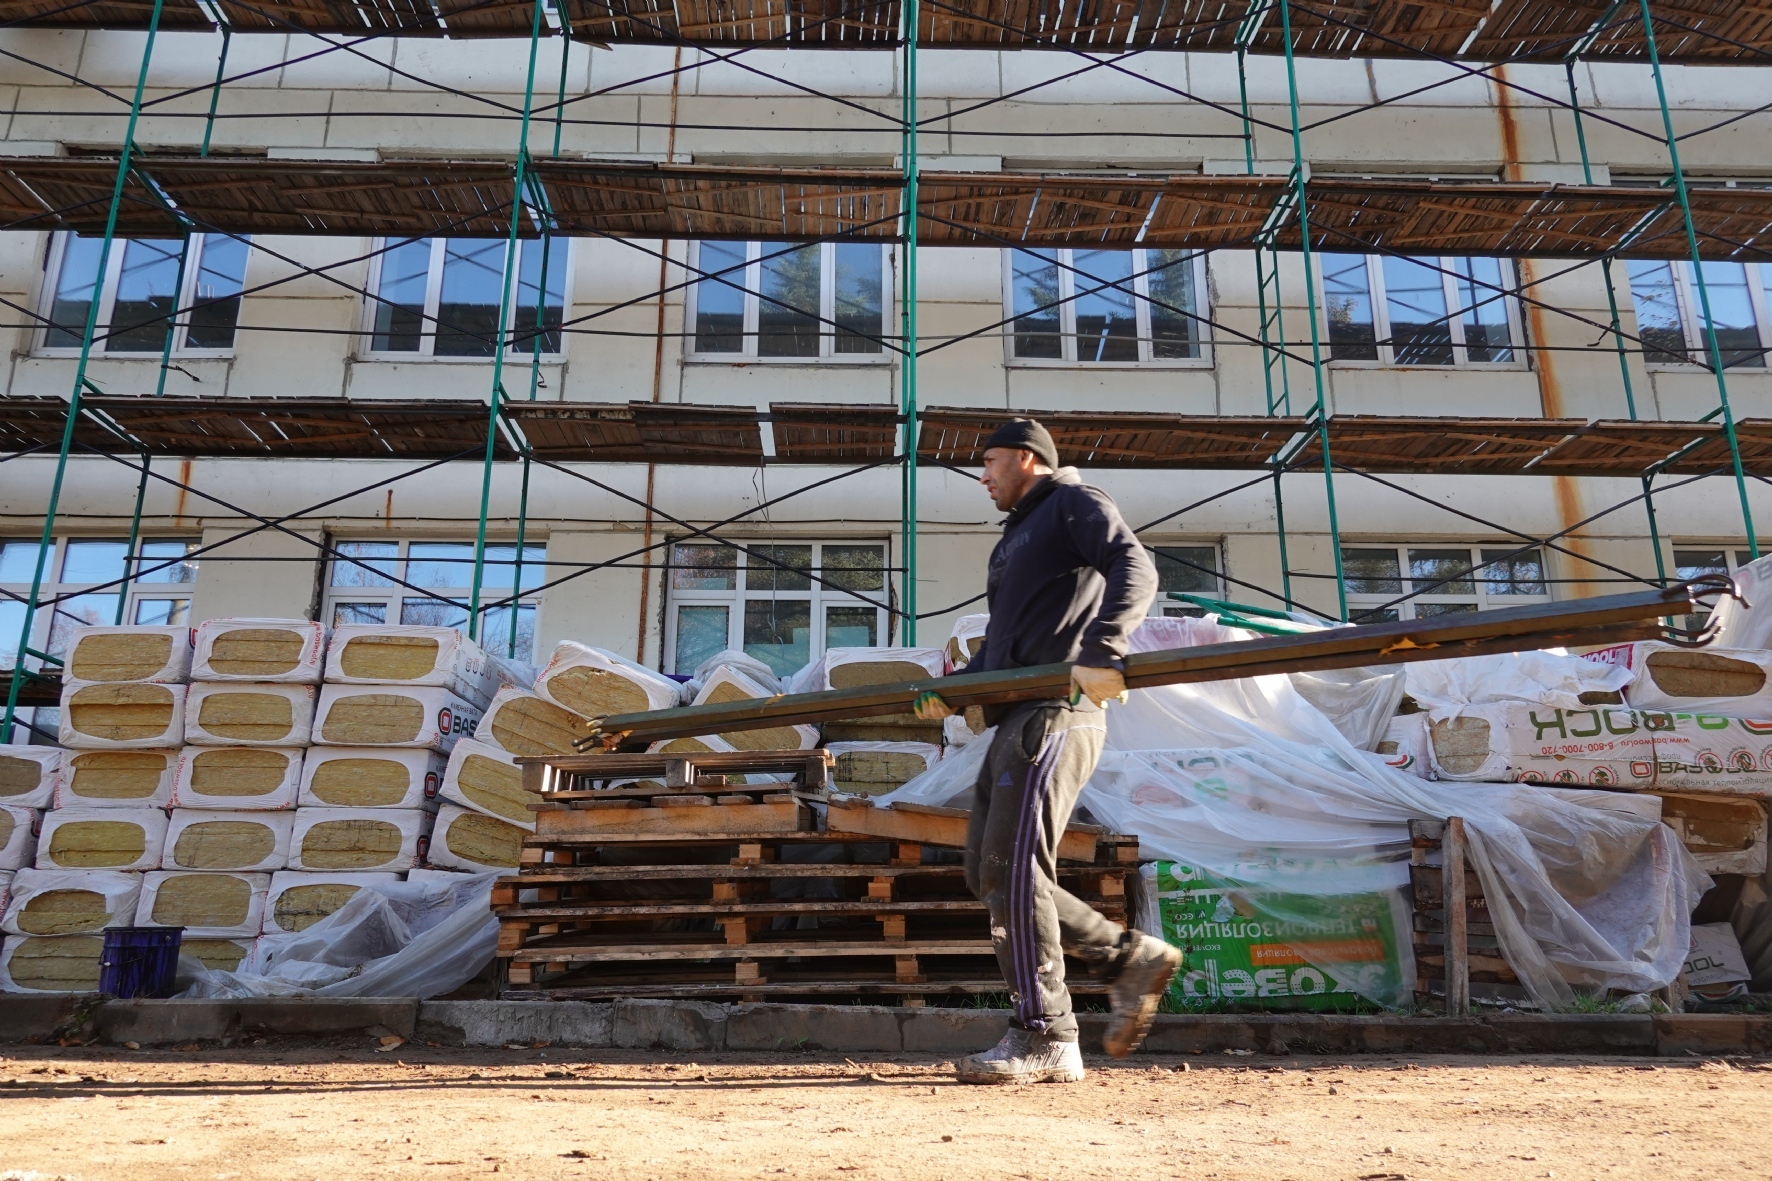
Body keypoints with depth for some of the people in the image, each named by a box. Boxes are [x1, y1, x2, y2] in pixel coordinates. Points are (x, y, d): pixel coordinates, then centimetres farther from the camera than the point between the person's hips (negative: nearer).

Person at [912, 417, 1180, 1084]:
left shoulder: (1073, 503, 2)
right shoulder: (1016, 537, 31)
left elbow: (1134, 569, -16)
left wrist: (1100, 652, -30)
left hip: (1056, 714, -10)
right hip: (1019, 718, 10)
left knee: (1011, 867, -14)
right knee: (988, 871, 6)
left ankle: (1045, 1040, -7)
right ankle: (1130, 957, 11)